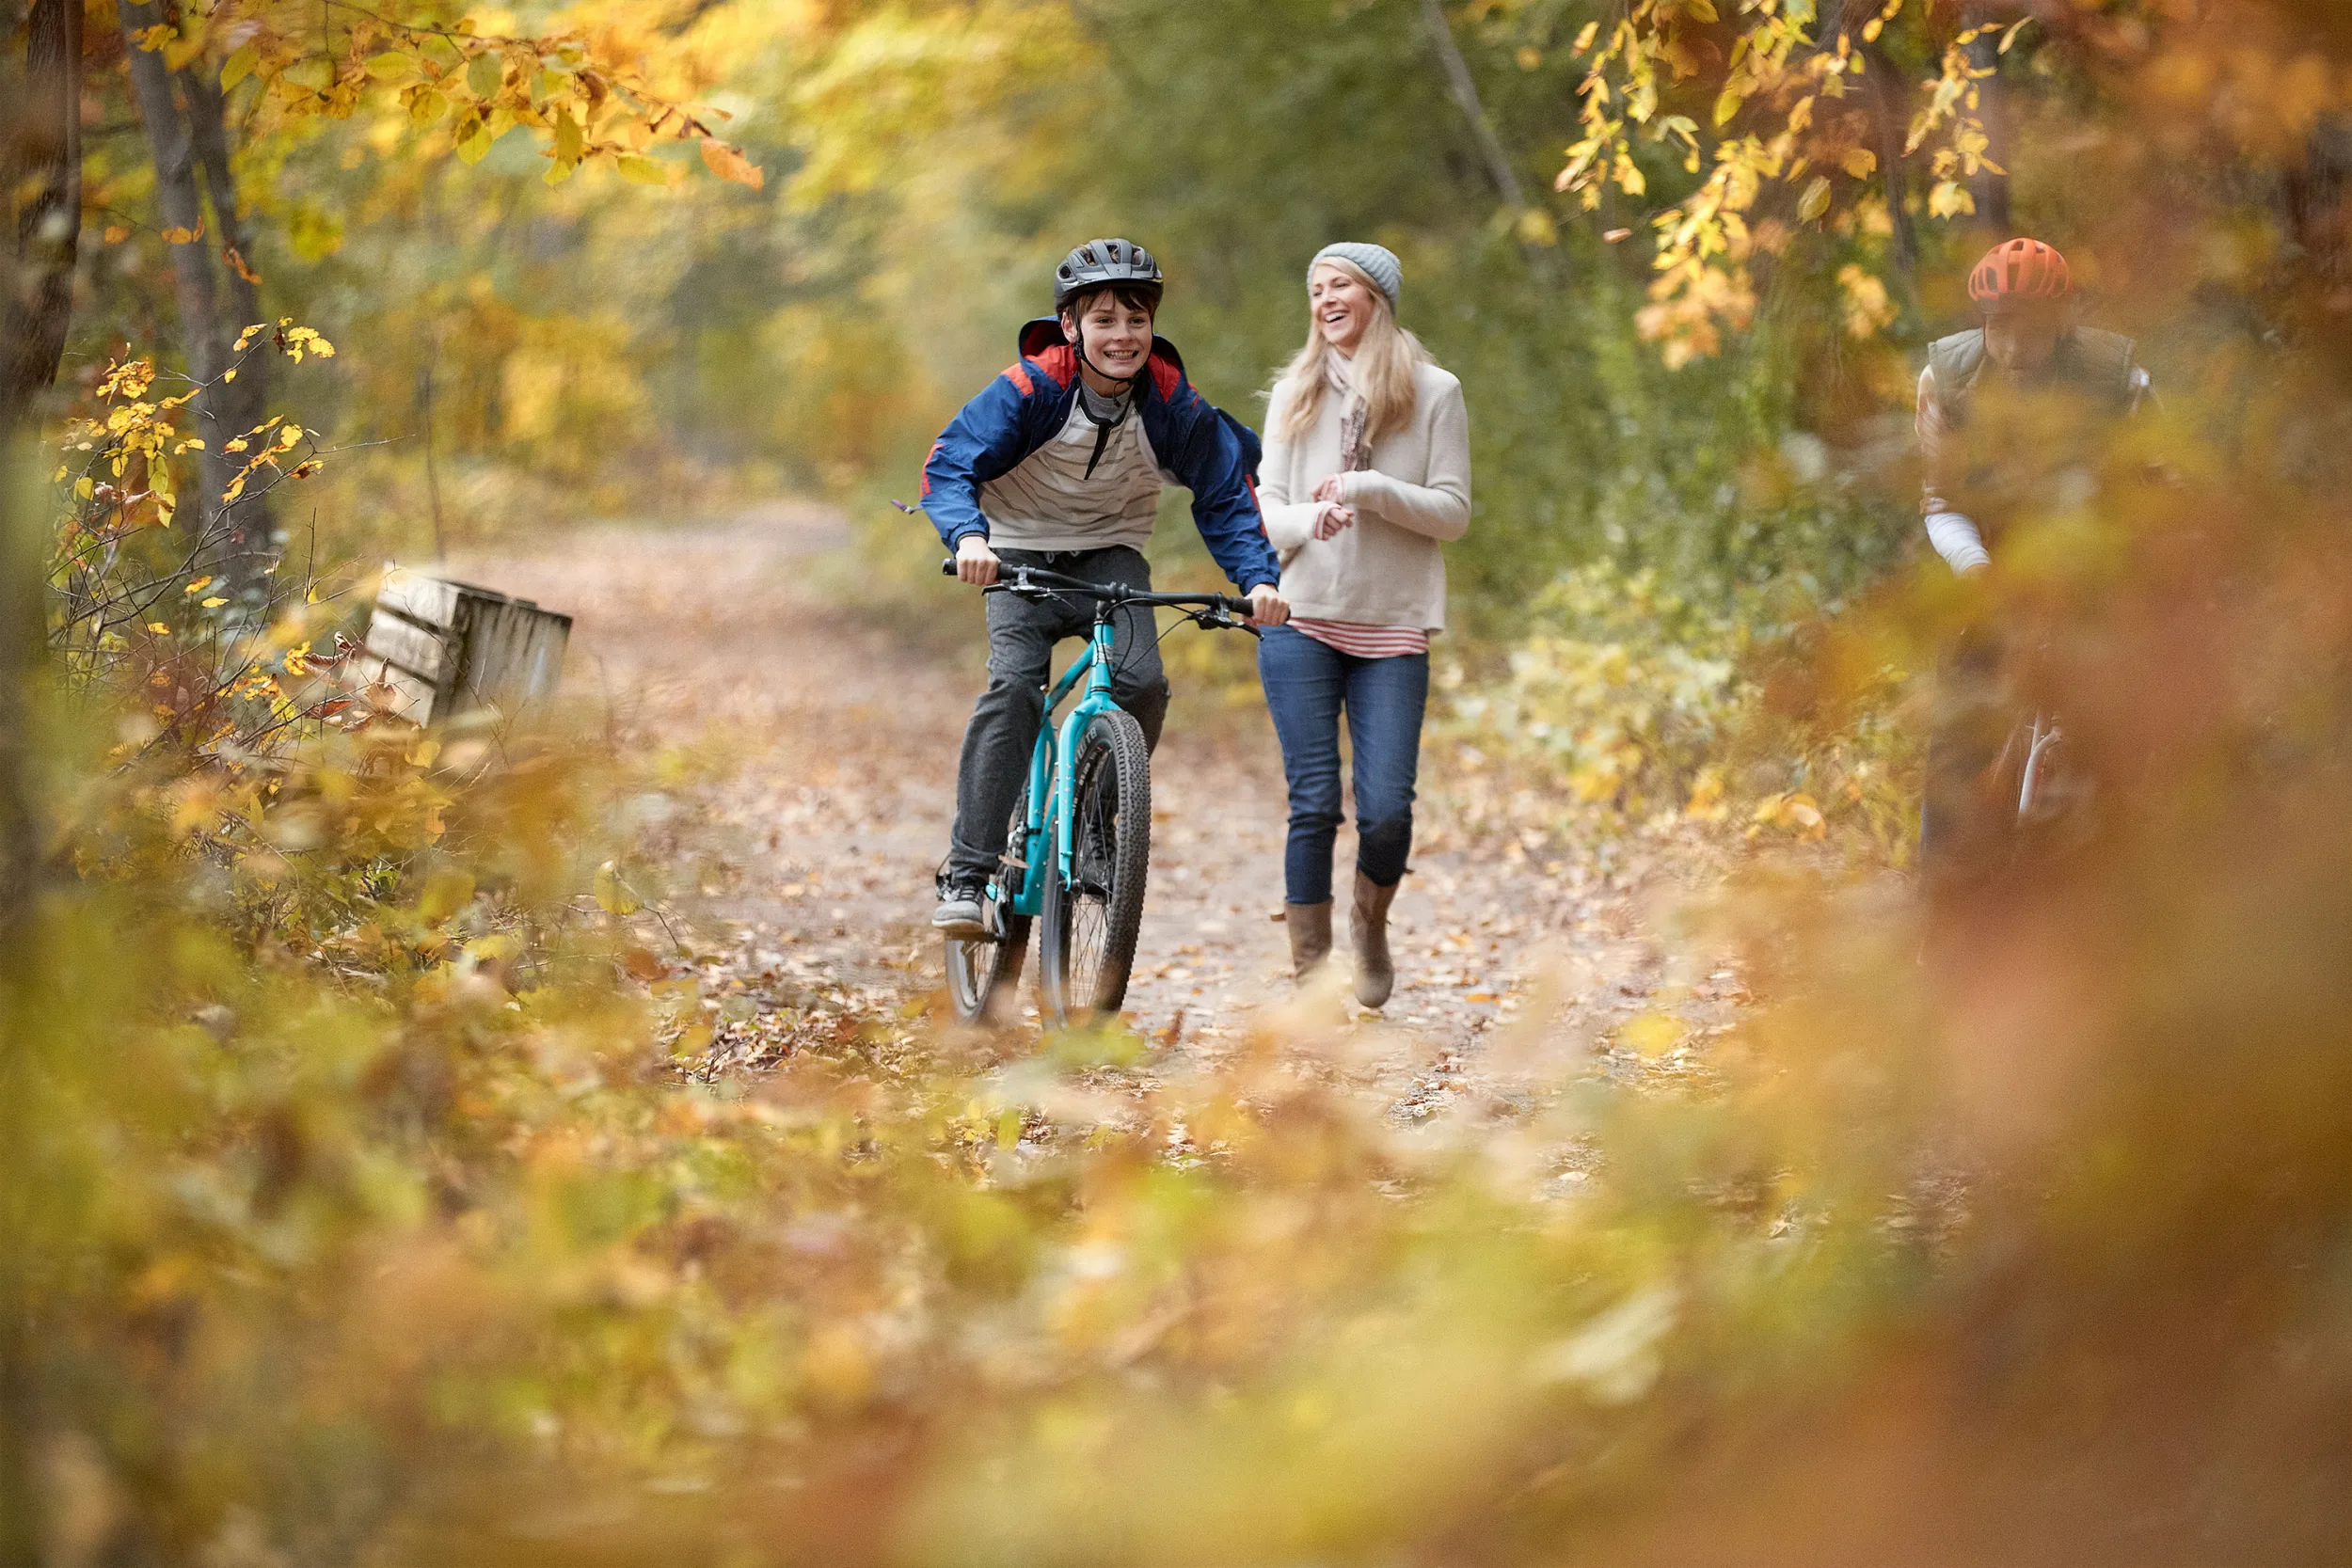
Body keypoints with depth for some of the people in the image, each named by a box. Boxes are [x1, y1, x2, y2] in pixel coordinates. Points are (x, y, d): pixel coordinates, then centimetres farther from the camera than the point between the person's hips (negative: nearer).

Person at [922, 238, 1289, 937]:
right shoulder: (1031, 388, -20)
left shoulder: (1174, 404, -13)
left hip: (1110, 554, 2)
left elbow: (1226, 496, -5)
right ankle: (966, 871, -22)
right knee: (1014, 685, -25)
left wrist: (1258, 577, -21)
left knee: (1142, 682, -24)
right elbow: (948, 465, -23)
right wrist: (968, 535, -43)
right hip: (1022, 554, -2)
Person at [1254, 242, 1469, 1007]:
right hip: (1301, 623, 1)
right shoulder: (1294, 394, 10)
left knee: (1385, 808, -7)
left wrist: (1371, 490, -16)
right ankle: (1308, 971, 3)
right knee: (1313, 803, -4)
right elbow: (1267, 508, 8)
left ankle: (1371, 924, 23)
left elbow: (1453, 512, 0)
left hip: (1391, 629, -1)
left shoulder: (1433, 393, 3)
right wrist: (1309, 520, -15)